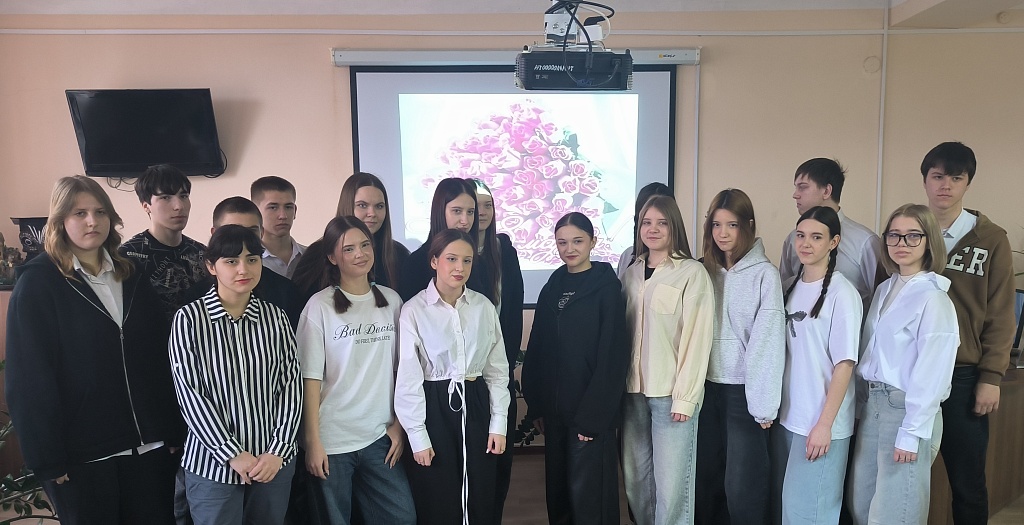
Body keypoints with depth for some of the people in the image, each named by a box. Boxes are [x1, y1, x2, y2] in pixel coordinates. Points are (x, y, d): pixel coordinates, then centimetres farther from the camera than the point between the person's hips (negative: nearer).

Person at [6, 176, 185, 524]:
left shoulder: (133, 278, 9)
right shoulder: (37, 283, -5)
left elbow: (160, 359, 9)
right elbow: (29, 378, -9)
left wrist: (173, 430, 6)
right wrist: (47, 456, -12)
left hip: (149, 444, 4)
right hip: (80, 453, -4)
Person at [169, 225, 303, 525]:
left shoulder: (275, 317, 1)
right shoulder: (189, 319, -6)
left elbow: (291, 385, 0)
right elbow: (189, 394, -9)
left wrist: (278, 450, -8)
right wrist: (233, 454, -12)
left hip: (274, 460, 2)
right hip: (213, 463, -2)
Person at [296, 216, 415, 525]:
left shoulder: (391, 300, 4)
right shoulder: (320, 306, -7)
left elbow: (400, 368, 7)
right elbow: (311, 377, -7)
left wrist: (398, 423, 4)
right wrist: (313, 441, -8)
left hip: (380, 435, 3)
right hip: (332, 439, -3)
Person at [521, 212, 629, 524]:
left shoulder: (606, 287, -8)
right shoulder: (552, 288, 8)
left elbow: (612, 354, -12)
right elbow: (538, 349, 10)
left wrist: (593, 414, -16)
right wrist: (536, 404, 7)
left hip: (591, 407, -5)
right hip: (556, 406, 6)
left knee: (587, 490, 1)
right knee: (558, 487, 13)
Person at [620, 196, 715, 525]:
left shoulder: (692, 273, -5)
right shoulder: (632, 273, 11)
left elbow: (697, 337, -9)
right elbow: (621, 331, 13)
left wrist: (685, 397, -12)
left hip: (671, 392, -5)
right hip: (633, 390, 5)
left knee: (671, 484, -2)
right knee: (635, 478, 10)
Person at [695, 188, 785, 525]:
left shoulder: (765, 274, -7)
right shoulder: (707, 271, 7)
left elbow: (769, 340, -11)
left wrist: (764, 403, -12)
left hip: (743, 389, -4)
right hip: (709, 386, 5)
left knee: (743, 485, 1)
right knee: (706, 476, 12)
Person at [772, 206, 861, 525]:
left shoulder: (842, 294, -12)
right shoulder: (791, 286, 7)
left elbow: (845, 364, -13)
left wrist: (825, 424, -16)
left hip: (820, 422, -6)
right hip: (787, 416, 6)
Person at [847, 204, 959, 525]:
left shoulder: (933, 299, -14)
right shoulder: (884, 290, 10)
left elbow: (931, 372, -16)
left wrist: (911, 433, -16)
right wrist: (863, 403, 9)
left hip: (908, 410, -7)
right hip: (872, 405, 7)